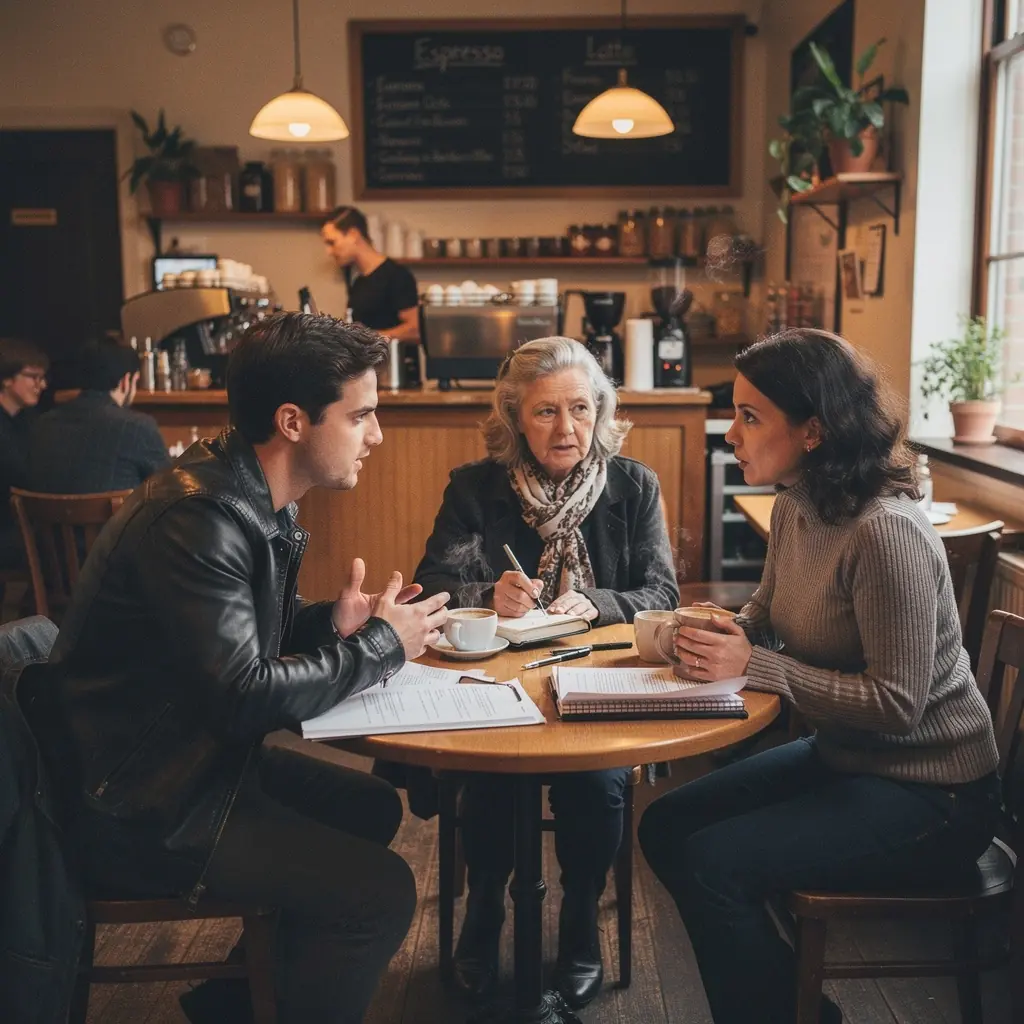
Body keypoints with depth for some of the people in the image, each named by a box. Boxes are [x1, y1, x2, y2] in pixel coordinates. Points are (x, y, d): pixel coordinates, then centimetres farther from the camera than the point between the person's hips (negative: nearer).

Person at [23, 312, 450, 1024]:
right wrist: (381, 645, -16)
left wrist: (332, 623, -5)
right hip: (143, 804, -10)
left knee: (373, 809, 18)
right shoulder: (197, 516, -26)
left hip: (203, 753, 10)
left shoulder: (257, 498, 3)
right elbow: (243, 696, -28)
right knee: (380, 892, -15)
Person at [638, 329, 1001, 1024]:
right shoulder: (794, 508, -1)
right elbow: (769, 615, 14)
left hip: (928, 791, -9)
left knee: (713, 863, -20)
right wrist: (720, 634, -7)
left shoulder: (886, 531, -27)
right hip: (842, 757, 9)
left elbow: (896, 703, -26)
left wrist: (756, 666, -25)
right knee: (665, 828, 5)